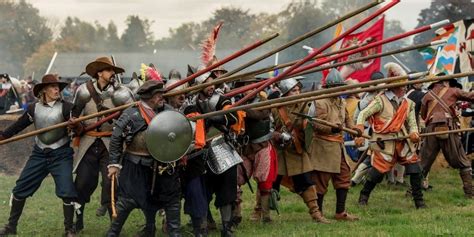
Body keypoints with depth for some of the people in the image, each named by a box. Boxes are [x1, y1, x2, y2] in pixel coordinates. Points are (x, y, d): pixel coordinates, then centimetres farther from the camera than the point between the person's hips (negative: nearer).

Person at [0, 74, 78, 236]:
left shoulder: (66, 107, -8)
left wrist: (76, 126, -39)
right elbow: (18, 126, 10)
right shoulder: (34, 108, 1)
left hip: (61, 155, -3)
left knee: (66, 192, -13)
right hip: (39, 154, 3)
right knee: (20, 188, 5)